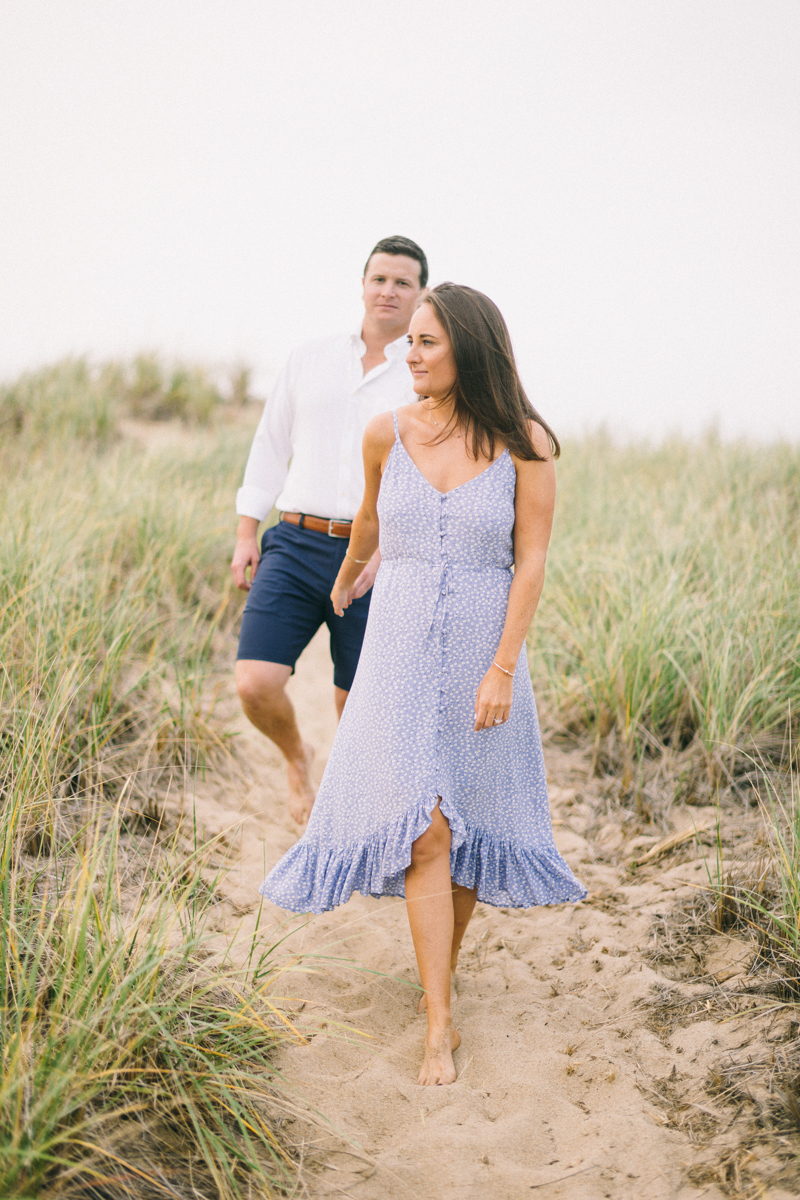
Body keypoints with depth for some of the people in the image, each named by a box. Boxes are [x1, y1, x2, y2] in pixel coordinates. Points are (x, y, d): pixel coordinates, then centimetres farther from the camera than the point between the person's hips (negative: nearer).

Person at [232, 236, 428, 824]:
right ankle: (297, 757, 21)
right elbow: (270, 449, 16)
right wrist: (246, 535, 9)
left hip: (379, 561, -1)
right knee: (256, 684, -12)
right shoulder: (309, 360, 12)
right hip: (295, 547, 2)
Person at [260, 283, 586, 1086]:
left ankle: (441, 977, 32)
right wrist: (344, 583, 37)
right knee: (423, 829, -8)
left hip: (482, 649, 0)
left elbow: (531, 561, -7)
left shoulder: (524, 441, -7)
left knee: (468, 823, 11)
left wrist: (502, 668, -12)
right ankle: (440, 1024, -4)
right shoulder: (387, 434, 0)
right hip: (401, 646, 1)